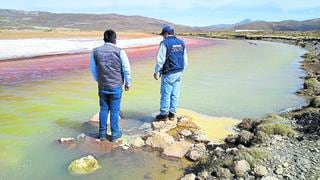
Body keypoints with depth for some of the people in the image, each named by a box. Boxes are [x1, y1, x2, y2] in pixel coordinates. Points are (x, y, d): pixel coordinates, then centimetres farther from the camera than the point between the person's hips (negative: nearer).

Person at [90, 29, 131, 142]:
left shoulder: (95, 52, -1)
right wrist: (127, 83, 6)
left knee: (104, 109, 15)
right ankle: (114, 134, 18)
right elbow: (126, 69, -8)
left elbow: (93, 69, 9)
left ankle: (102, 133, 23)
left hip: (102, 86, 3)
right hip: (116, 86, -3)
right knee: (114, 110, 7)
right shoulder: (119, 52, -12)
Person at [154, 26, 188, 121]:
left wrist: (157, 72, -3)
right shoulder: (181, 43, 10)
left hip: (168, 74, -7)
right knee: (175, 94, 11)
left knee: (165, 94, 2)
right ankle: (172, 113, 18)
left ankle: (163, 114, 9)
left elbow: (160, 60, -12)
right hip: (179, 73, 7)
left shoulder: (165, 43, -10)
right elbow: (185, 60, 14)